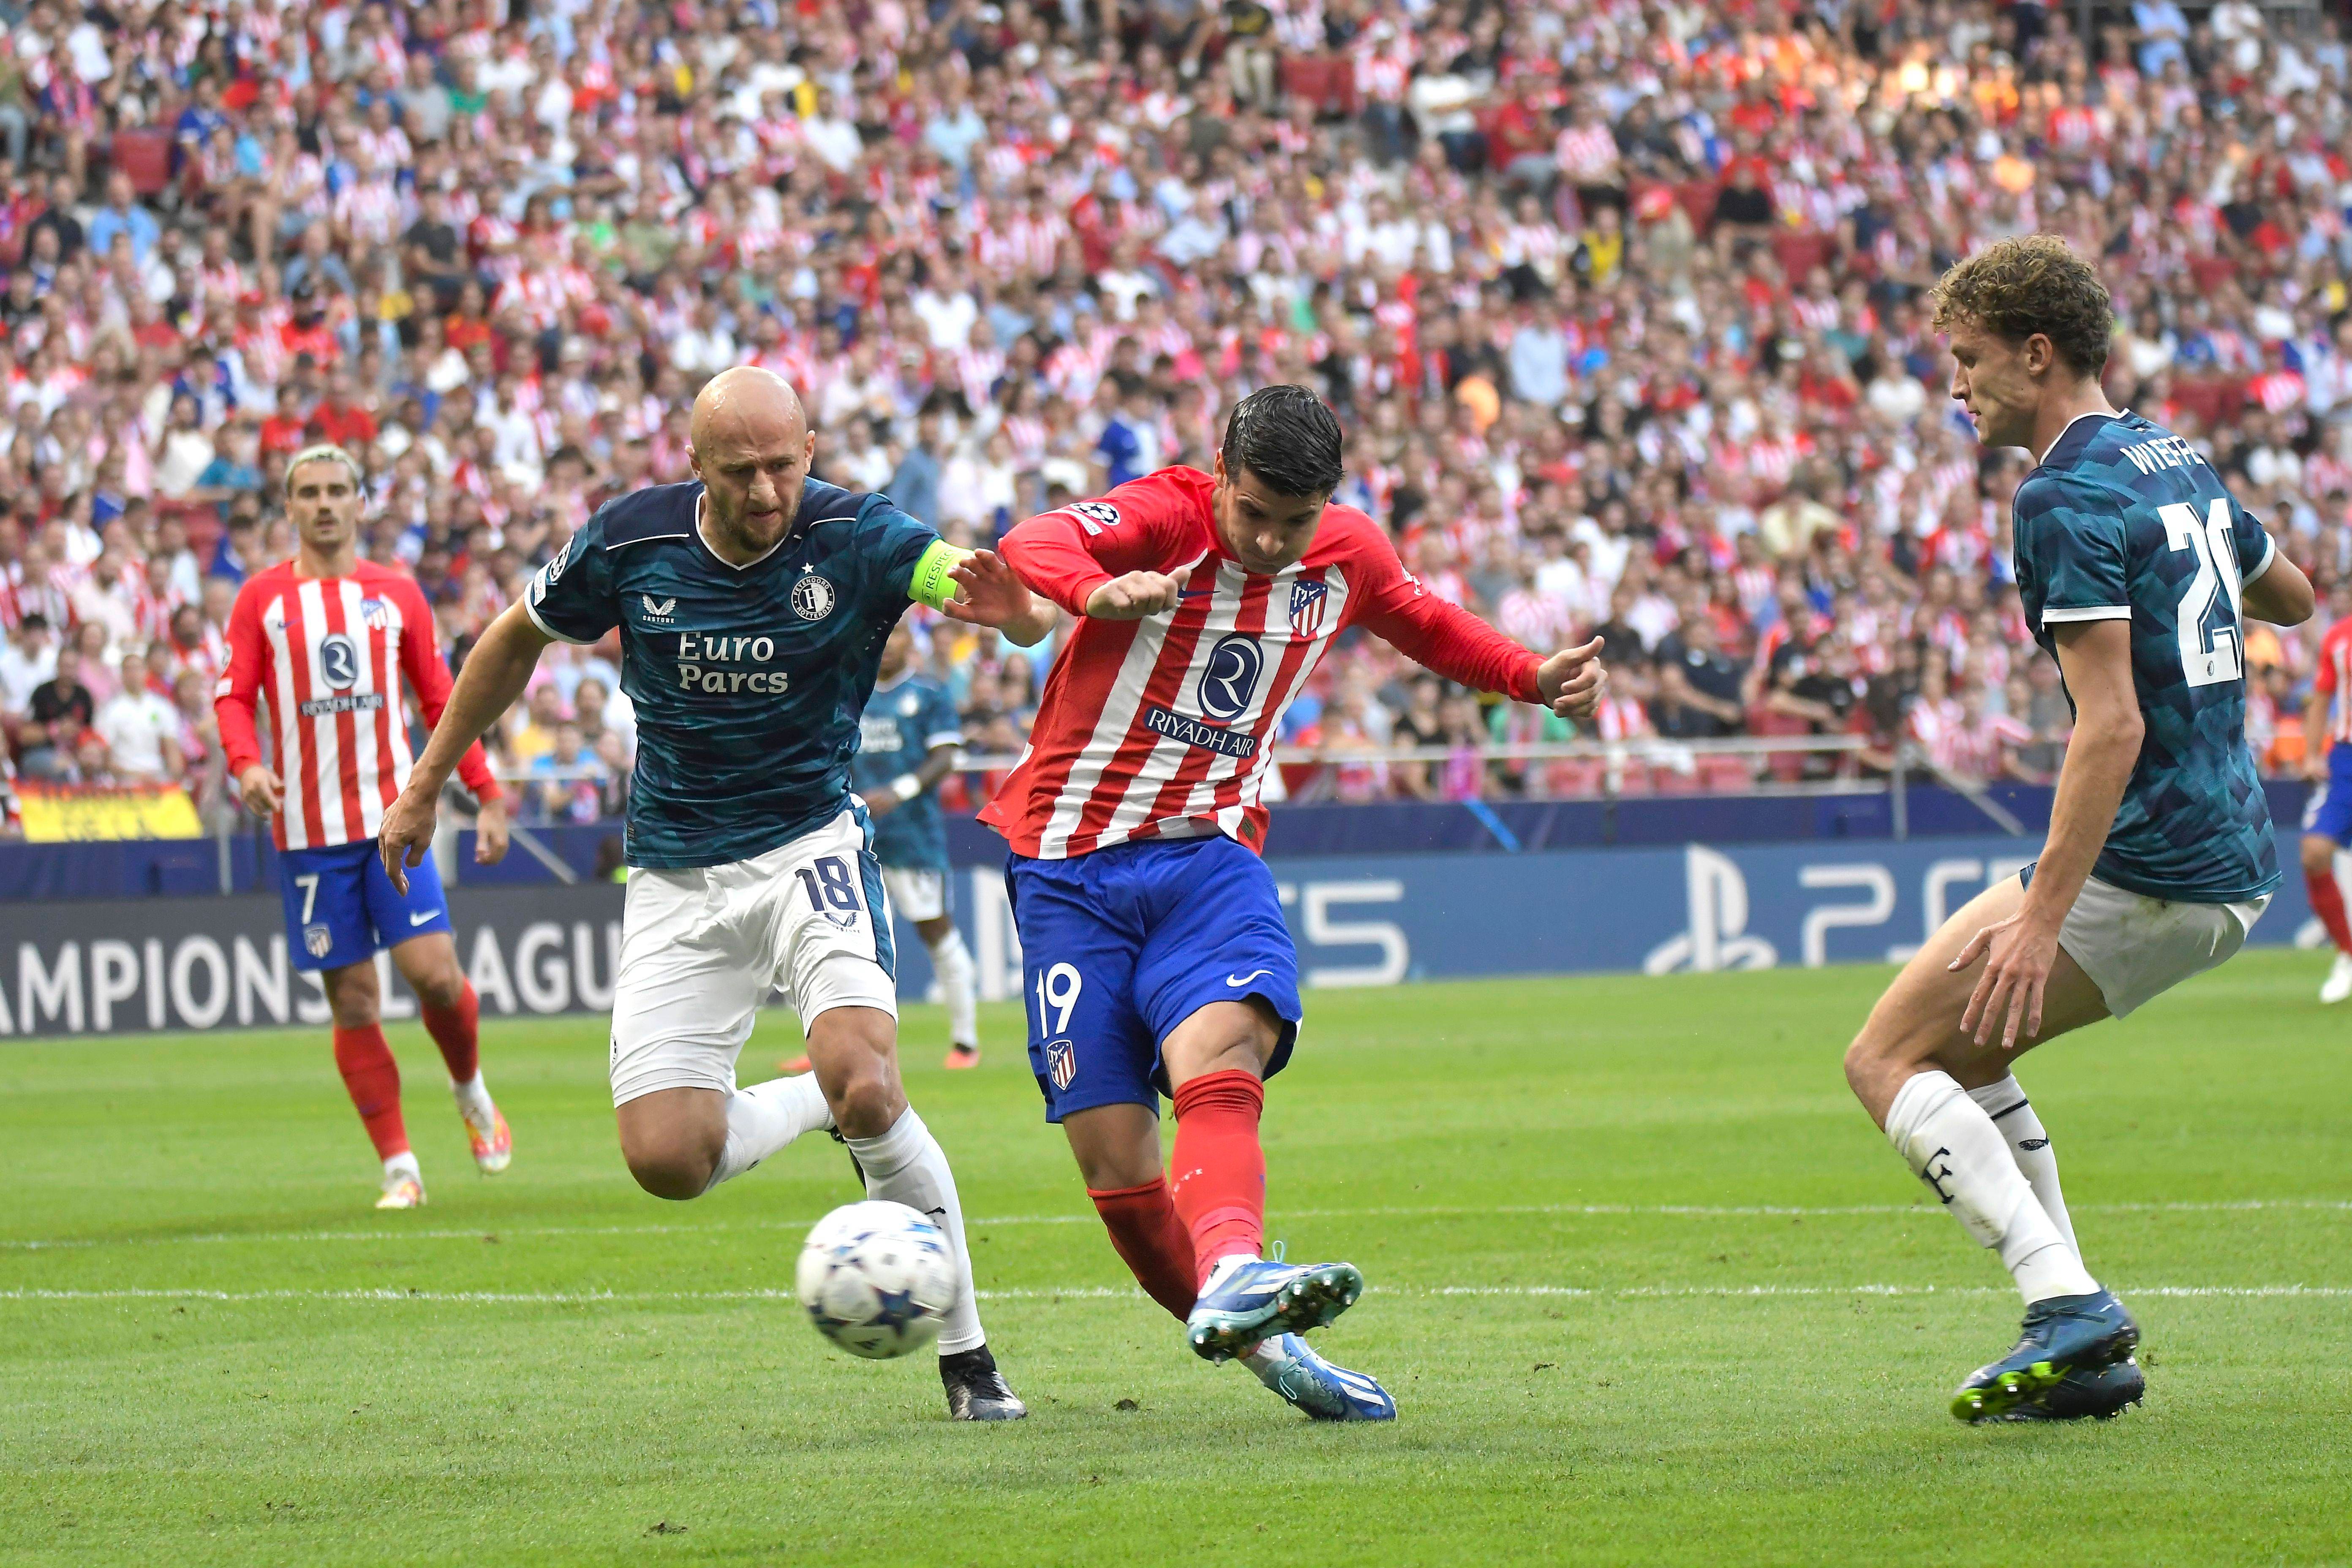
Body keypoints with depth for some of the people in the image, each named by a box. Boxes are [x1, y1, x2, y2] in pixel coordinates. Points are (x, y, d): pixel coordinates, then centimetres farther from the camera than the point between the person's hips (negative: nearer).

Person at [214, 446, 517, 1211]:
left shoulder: (396, 594, 9)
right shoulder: (262, 597, 5)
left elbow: (442, 701, 12)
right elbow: (233, 696, 2)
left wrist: (487, 795, 6)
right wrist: (246, 763, -18)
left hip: (392, 816, 0)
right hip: (308, 826, 0)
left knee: (434, 969, -12)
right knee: (354, 1001, 0)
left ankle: (470, 1093, 18)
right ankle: (398, 1165, 8)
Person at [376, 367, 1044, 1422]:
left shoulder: (856, 539, -15)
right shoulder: (630, 541, -8)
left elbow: (965, 577, -31)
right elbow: (518, 638, 9)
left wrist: (1006, 601, -56)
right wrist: (426, 787, 14)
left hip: (809, 846, -3)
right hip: (676, 875, 3)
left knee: (865, 1088, -26)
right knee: (667, 1160, -10)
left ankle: (966, 1356, -7)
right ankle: (826, 1099, 22)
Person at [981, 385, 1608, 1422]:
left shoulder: (1346, 555, 3)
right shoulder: (1164, 519, -13)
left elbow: (1419, 619, 28)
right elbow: (1033, 548, -34)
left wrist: (1532, 678, 13)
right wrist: (1099, 593, -56)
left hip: (1211, 854, 2)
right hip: (1068, 868, -2)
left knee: (1217, 1059, -30)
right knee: (1114, 1160, -8)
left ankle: (1231, 1283, -53)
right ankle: (1259, 1346, 8)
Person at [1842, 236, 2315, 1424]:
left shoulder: (2066, 496, -15)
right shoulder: (2174, 460, 13)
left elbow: (2114, 725, -23)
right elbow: (2291, 595, 31)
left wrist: (2041, 915, -25)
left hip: (2147, 869, -9)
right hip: (2236, 869, 9)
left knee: (1888, 1060, -2)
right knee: (1962, 1048, 21)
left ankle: (2066, 1302, -16)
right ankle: (2083, 1348, 12)